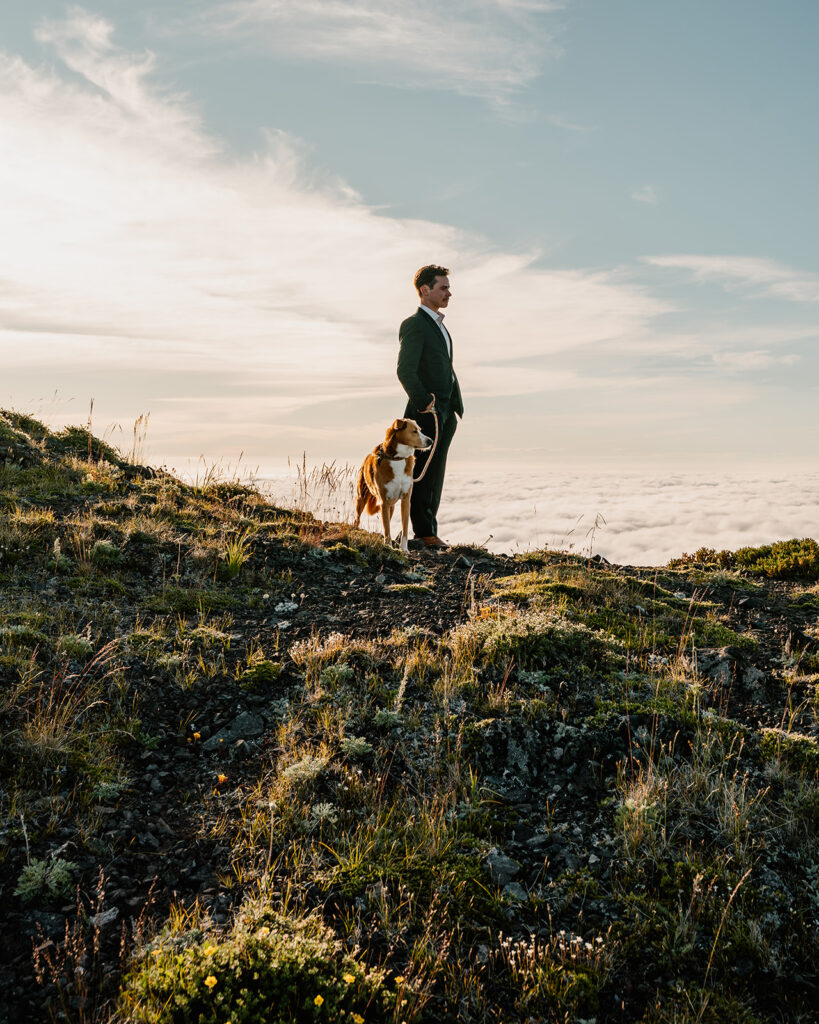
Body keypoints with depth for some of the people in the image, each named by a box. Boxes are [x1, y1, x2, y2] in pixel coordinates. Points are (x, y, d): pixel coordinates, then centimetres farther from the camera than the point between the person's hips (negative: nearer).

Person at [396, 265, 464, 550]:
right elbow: (405, 371, -18)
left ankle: (427, 533, 17)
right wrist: (424, 403, -19)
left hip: (445, 413, 9)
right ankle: (424, 532, 2)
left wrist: (453, 408, 18)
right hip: (426, 413, -9)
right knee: (422, 474, -4)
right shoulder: (414, 325, -9)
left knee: (435, 474, 11)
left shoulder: (439, 325, 21)